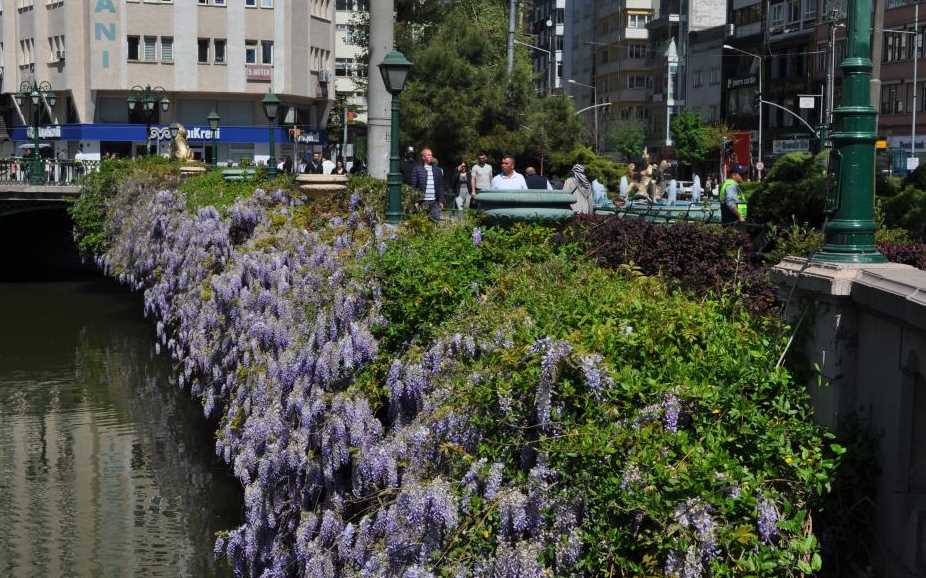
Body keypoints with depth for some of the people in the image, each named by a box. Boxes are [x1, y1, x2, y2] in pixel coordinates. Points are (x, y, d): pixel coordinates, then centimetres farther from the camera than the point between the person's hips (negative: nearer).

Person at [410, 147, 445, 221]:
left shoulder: (437, 170, 13)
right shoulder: (417, 169, 2)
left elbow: (440, 186, 14)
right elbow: (413, 186, -1)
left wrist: (441, 200, 7)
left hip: (435, 201, 3)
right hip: (422, 201, -3)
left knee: (436, 219, -3)